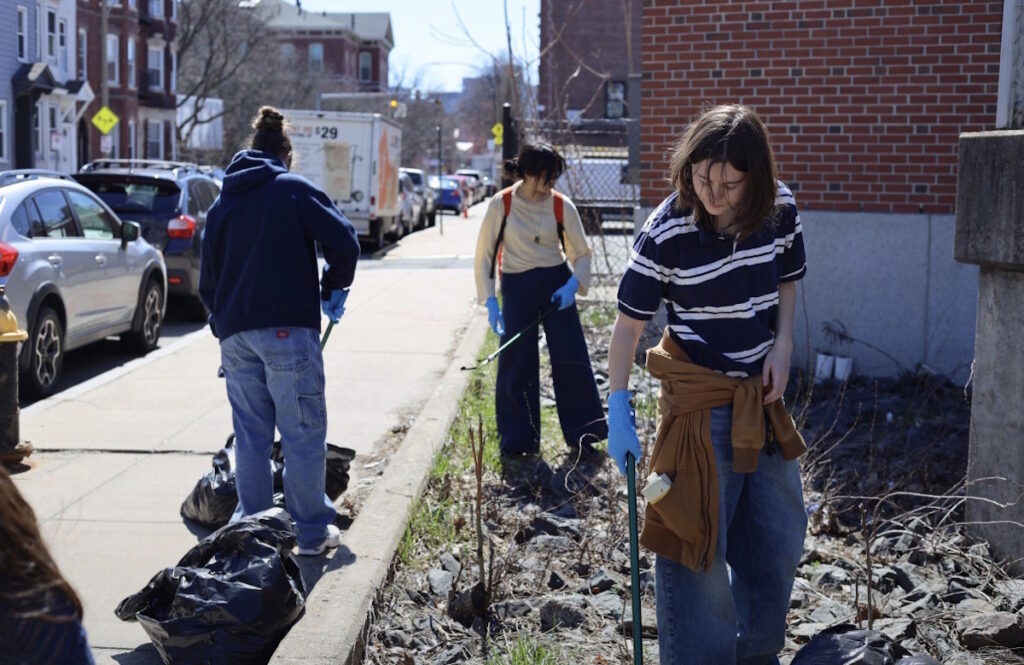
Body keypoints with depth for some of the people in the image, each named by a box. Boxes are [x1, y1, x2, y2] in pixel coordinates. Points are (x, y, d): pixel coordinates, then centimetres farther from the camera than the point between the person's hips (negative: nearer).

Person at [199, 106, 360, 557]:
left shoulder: (222, 202, 17)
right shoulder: (294, 189, 0)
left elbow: (207, 279, 21)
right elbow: (344, 241, -11)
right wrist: (334, 290, 4)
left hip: (235, 334, 6)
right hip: (287, 331, -5)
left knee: (250, 435, 12)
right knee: (303, 434, 1)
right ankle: (311, 531, 6)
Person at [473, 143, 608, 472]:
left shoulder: (562, 206, -5)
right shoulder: (501, 204, -9)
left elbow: (581, 253, 6)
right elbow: (484, 255, -2)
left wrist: (574, 285, -12)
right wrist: (490, 300, -9)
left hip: (556, 284, 1)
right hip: (516, 287, -1)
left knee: (572, 360, 1)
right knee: (515, 365, 1)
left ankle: (581, 436, 15)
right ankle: (517, 443, 14)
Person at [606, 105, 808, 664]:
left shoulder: (780, 210, -7)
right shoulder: (665, 234, -21)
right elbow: (628, 324, -13)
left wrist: (781, 346, -3)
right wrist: (618, 409, -15)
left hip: (763, 397, 6)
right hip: (699, 402, -5)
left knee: (779, 538, 18)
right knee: (696, 545, -4)